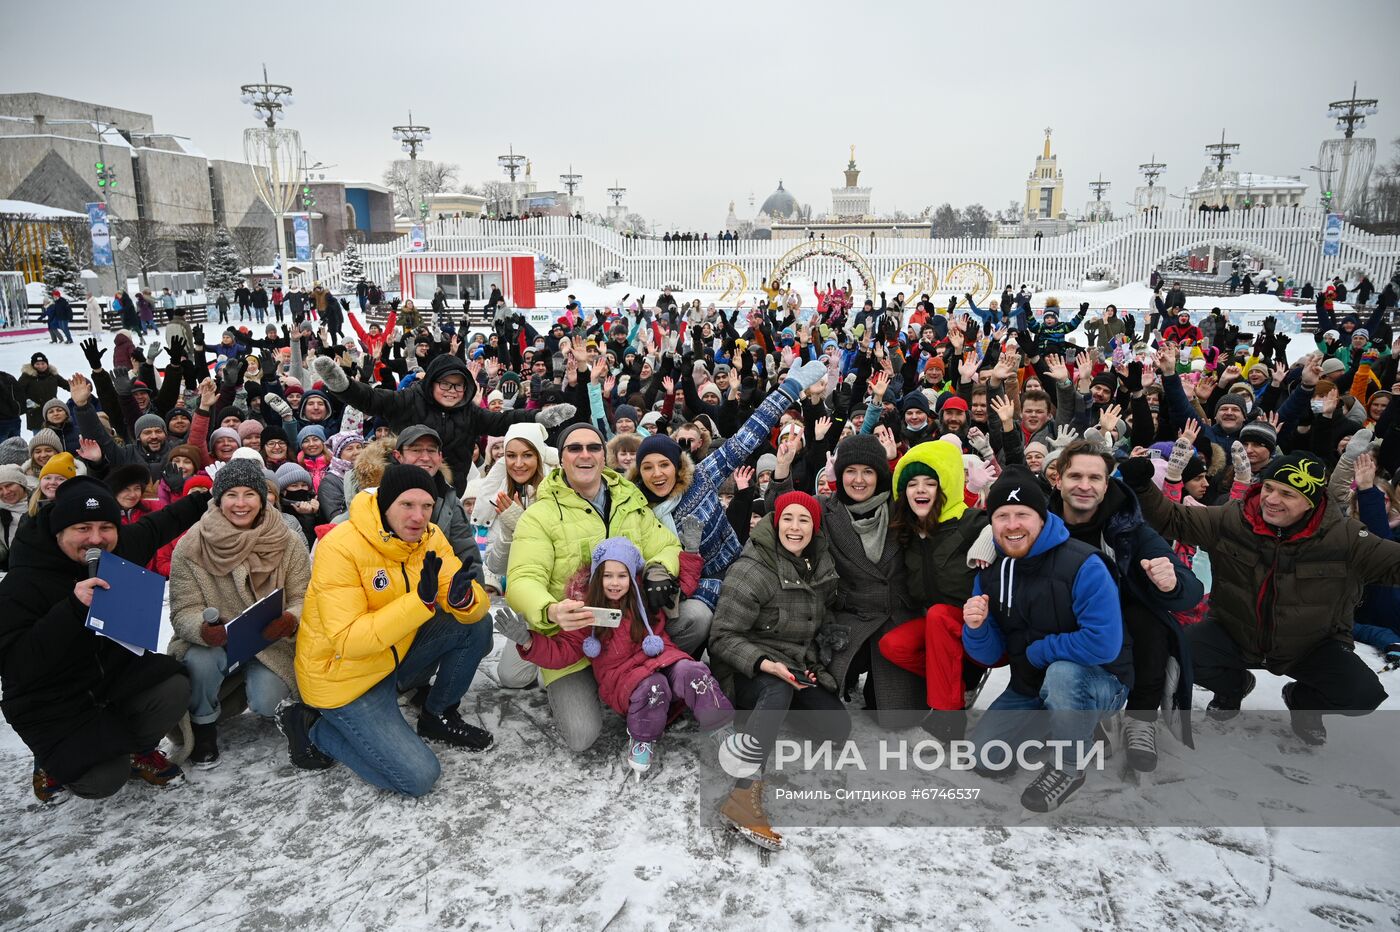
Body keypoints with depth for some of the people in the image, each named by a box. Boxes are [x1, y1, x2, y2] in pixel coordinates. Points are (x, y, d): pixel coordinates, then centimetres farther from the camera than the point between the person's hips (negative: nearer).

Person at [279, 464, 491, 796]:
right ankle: (311, 727, 7)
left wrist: (464, 597, -35)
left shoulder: (429, 537, -7)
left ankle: (438, 716, 11)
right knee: (419, 777, -12)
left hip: (395, 656, 6)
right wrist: (421, 600, -39)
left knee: (475, 624, -11)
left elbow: (475, 609, -10)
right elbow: (348, 641, -31)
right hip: (343, 676, -6)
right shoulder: (340, 547, -25)